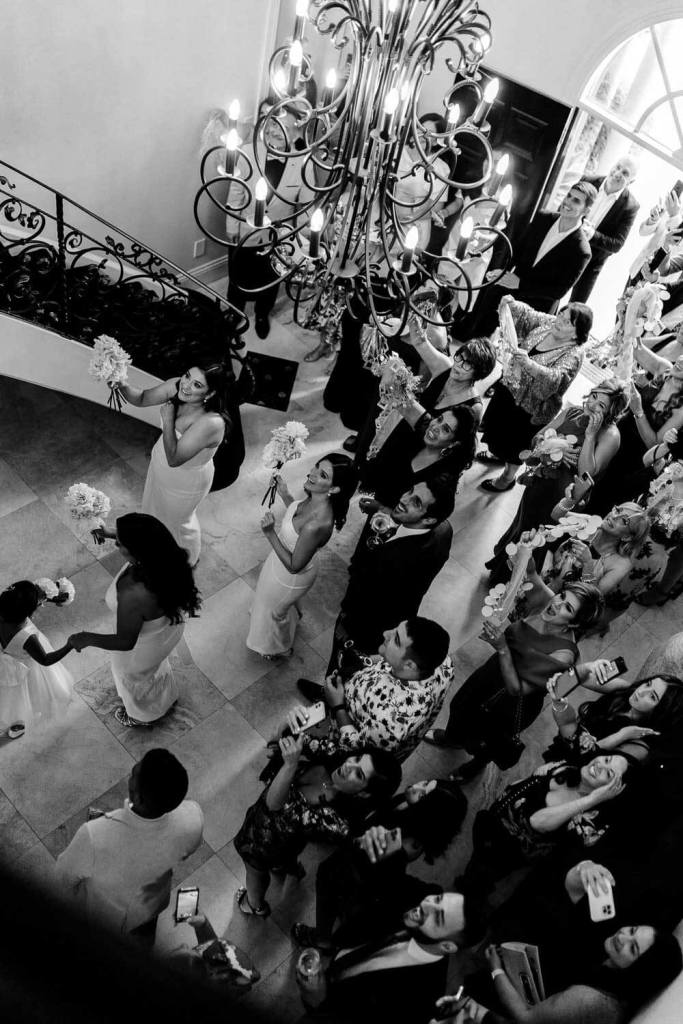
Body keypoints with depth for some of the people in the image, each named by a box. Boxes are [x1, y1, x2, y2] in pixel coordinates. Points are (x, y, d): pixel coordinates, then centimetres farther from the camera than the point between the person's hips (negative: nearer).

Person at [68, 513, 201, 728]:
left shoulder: (134, 595, -48)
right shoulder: (165, 555, -29)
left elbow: (125, 642, -30)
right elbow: (142, 540, -1)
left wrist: (87, 639, -17)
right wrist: (112, 533, -2)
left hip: (146, 646, -6)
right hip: (171, 622, 6)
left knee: (134, 676, 31)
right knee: (155, 665, 39)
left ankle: (143, 715, 64)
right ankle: (167, 697, 72)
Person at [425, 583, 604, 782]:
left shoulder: (564, 652, -39)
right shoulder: (544, 600, -20)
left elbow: (516, 689, -33)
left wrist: (502, 649, -39)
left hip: (512, 703, -5)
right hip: (493, 670, 6)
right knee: (461, 706, 31)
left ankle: (478, 763, 63)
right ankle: (452, 737, 66)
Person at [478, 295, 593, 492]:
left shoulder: (573, 355, -28)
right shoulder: (547, 323, -9)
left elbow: (554, 379, -42)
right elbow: (526, 314, 3)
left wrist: (528, 363, -54)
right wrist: (511, 303, -18)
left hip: (529, 409, -7)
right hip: (509, 387, 7)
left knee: (515, 443, 14)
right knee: (497, 424, 28)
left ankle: (508, 476, 41)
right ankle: (498, 454, 58)